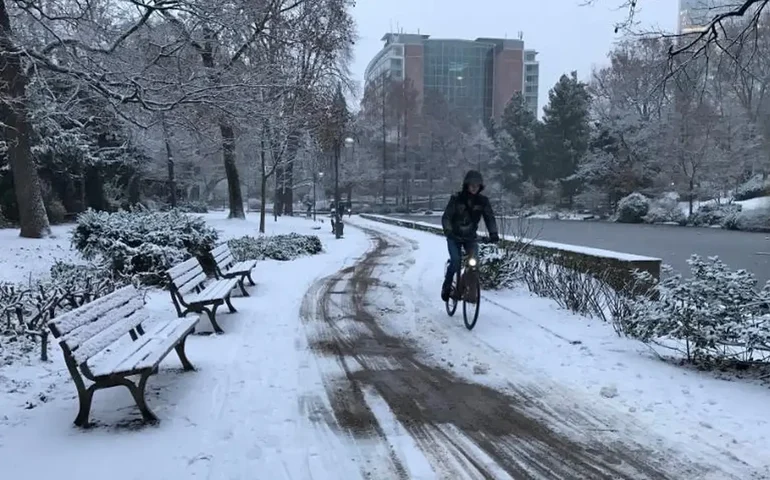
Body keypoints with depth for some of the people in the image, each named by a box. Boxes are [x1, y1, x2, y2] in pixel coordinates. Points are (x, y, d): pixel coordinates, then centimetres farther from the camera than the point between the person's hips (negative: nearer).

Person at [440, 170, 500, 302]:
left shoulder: (483, 201, -6)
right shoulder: (456, 198, -13)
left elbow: (490, 217, -9)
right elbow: (446, 216, -17)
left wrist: (493, 233, -27)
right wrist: (448, 231, -35)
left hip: (471, 237, 2)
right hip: (454, 236, -2)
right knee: (455, 262, -20)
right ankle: (447, 286, 3)